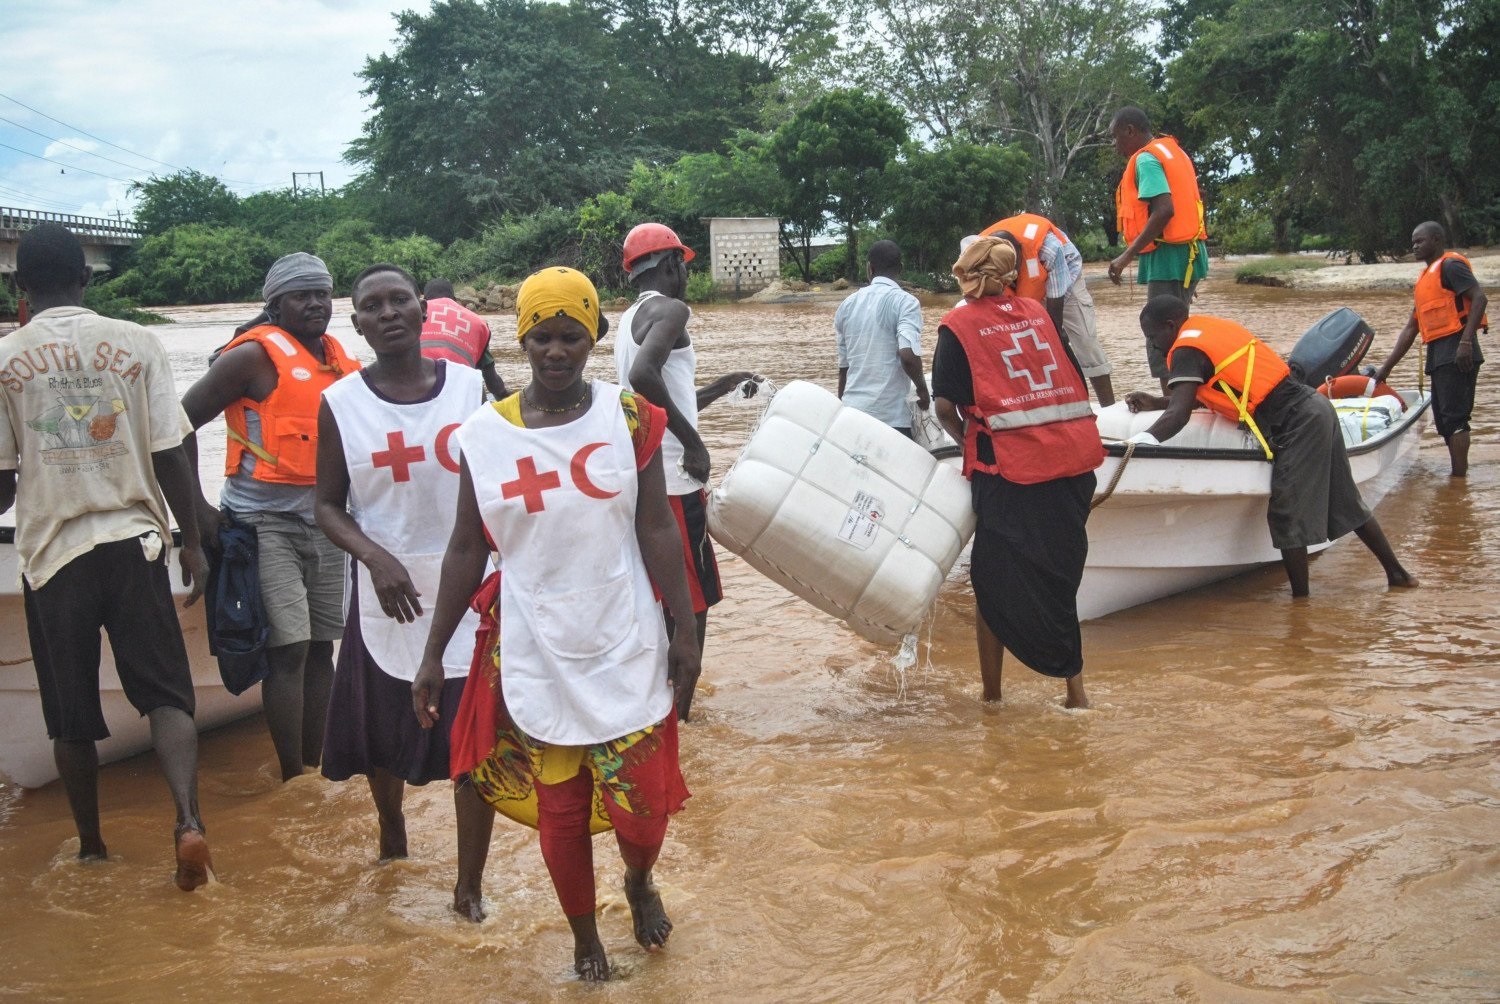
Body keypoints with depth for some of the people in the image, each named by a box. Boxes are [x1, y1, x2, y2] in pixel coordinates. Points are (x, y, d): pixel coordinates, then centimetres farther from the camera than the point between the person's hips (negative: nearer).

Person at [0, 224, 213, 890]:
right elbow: (169, 456, -2)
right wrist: (191, 542, 8)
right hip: (133, 540, 0)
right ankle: (188, 818, -17)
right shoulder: (136, 344, -2)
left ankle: (91, 846, 23)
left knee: (71, 714, 13)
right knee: (165, 692, 4)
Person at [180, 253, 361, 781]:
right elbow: (180, 423, -9)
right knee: (289, 649, -10)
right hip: (266, 522, -7)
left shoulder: (339, 358, 11)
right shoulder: (255, 355, -9)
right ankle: (293, 783, -2)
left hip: (323, 521, 7)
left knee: (320, 648, 10)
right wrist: (197, 508, -11)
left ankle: (313, 769, 21)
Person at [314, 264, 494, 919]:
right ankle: (391, 840, 46)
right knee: (381, 736, 16)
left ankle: (469, 885, 14)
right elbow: (329, 506, 2)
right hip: (389, 595, 1)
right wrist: (376, 556, -16)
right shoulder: (340, 403, -2)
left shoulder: (471, 388, 0)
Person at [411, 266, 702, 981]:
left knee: (643, 806, 2)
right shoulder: (484, 435, -2)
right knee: (560, 813, 9)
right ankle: (585, 939, 35)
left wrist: (685, 631, -2)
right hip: (536, 662, 1)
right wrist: (433, 654, 5)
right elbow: (467, 549, 4)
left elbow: (657, 531, -1)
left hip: (626, 653, 0)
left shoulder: (627, 418, -3)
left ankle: (639, 883, 39)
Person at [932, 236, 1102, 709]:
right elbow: (1076, 382, 13)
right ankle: (1075, 689, 13)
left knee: (992, 581, 8)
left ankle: (991, 691, 14)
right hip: (1074, 454, 5)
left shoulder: (958, 324, 1)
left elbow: (945, 406, -6)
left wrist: (966, 440, 11)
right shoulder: (1037, 312, 15)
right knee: (1059, 576, 14)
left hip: (1010, 464, -5)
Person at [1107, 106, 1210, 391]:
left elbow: (1164, 210, -22)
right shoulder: (1172, 151, 19)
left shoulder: (1146, 159, -9)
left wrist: (1127, 256, -21)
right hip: (1186, 253, 10)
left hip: (1168, 258, -10)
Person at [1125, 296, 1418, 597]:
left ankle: (1301, 598, 0)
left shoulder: (1187, 349, -11)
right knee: (1346, 503, 19)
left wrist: (1139, 440, -35)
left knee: (1285, 513, -5)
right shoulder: (1211, 327, 16)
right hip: (1313, 406, 10)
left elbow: (1179, 414, -24)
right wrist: (1157, 403, 17)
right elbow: (1204, 396, 23)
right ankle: (1396, 572, 29)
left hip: (1295, 424, -10)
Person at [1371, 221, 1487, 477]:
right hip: (1438, 355, 10)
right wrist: (1386, 367, 20)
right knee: (1444, 420, 9)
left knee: (1454, 417, -13)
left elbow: (1479, 298, -16)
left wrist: (1466, 341, -25)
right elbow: (1411, 329, 24)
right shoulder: (1425, 278, 24)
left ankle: (1459, 477, -14)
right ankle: (1457, 475, 12)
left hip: (1455, 351, -10)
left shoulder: (1450, 265, -3)